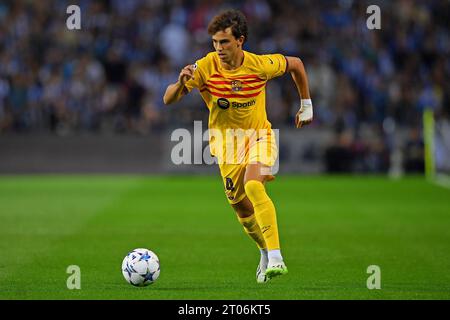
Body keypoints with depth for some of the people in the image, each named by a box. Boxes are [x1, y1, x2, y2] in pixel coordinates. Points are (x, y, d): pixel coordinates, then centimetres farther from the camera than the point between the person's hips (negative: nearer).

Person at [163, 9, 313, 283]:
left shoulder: (260, 65, -17)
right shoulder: (206, 67, -17)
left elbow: (295, 64, 4)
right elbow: (169, 100, -20)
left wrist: (306, 104, 8)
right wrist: (181, 83, -42)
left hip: (259, 136, -2)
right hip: (226, 141, 2)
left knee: (253, 187, -29)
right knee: (242, 208, 5)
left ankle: (276, 258, -31)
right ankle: (266, 251, 35)